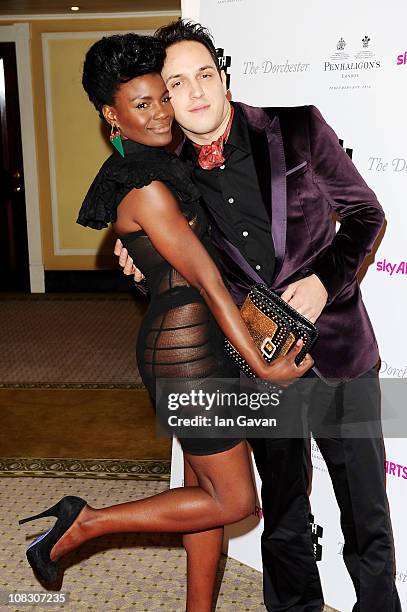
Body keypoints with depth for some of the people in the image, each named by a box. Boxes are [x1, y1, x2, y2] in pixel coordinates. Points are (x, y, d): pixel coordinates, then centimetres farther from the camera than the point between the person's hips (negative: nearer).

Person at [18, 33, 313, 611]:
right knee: (233, 500, 2)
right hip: (185, 351, -10)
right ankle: (84, 523, 7)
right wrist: (263, 364, -16)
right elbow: (207, 280, -19)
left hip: (188, 343, 10)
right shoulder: (147, 189, -20)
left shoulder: (155, 171, 10)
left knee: (208, 489, 16)